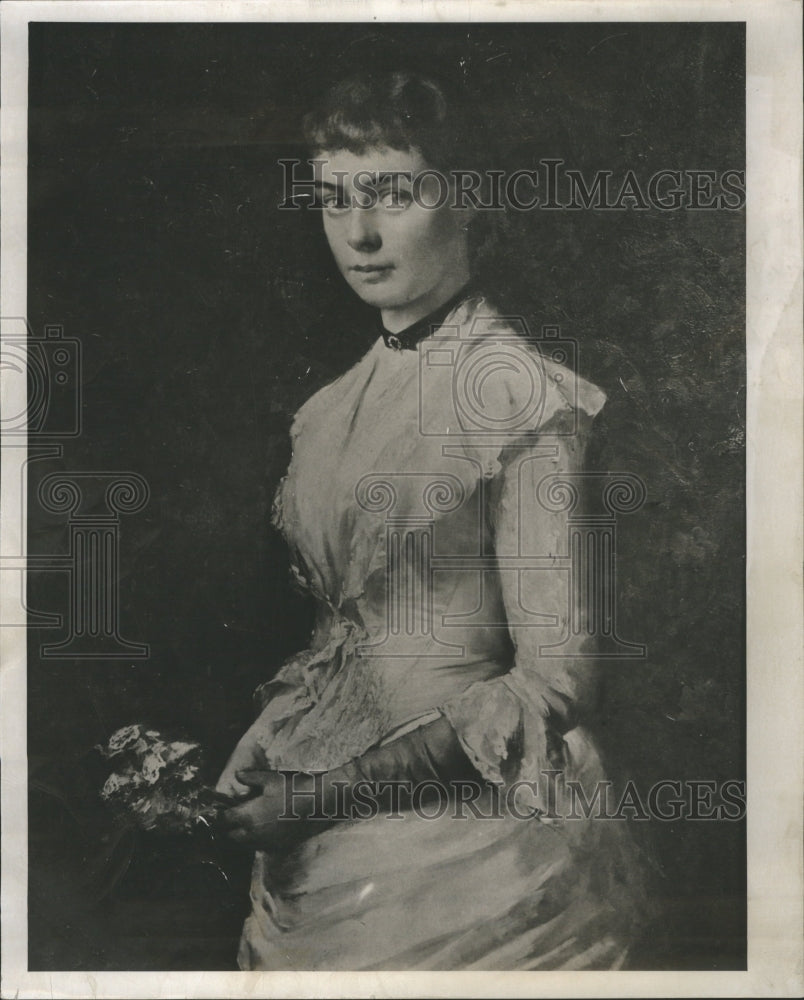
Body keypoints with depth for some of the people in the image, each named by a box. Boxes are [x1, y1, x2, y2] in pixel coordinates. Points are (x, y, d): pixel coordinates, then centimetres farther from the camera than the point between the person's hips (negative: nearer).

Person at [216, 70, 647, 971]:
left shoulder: (521, 398, -15)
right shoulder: (332, 407, 6)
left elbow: (555, 678, -18)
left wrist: (326, 794, -20)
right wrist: (248, 765, -2)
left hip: (469, 851, -6)